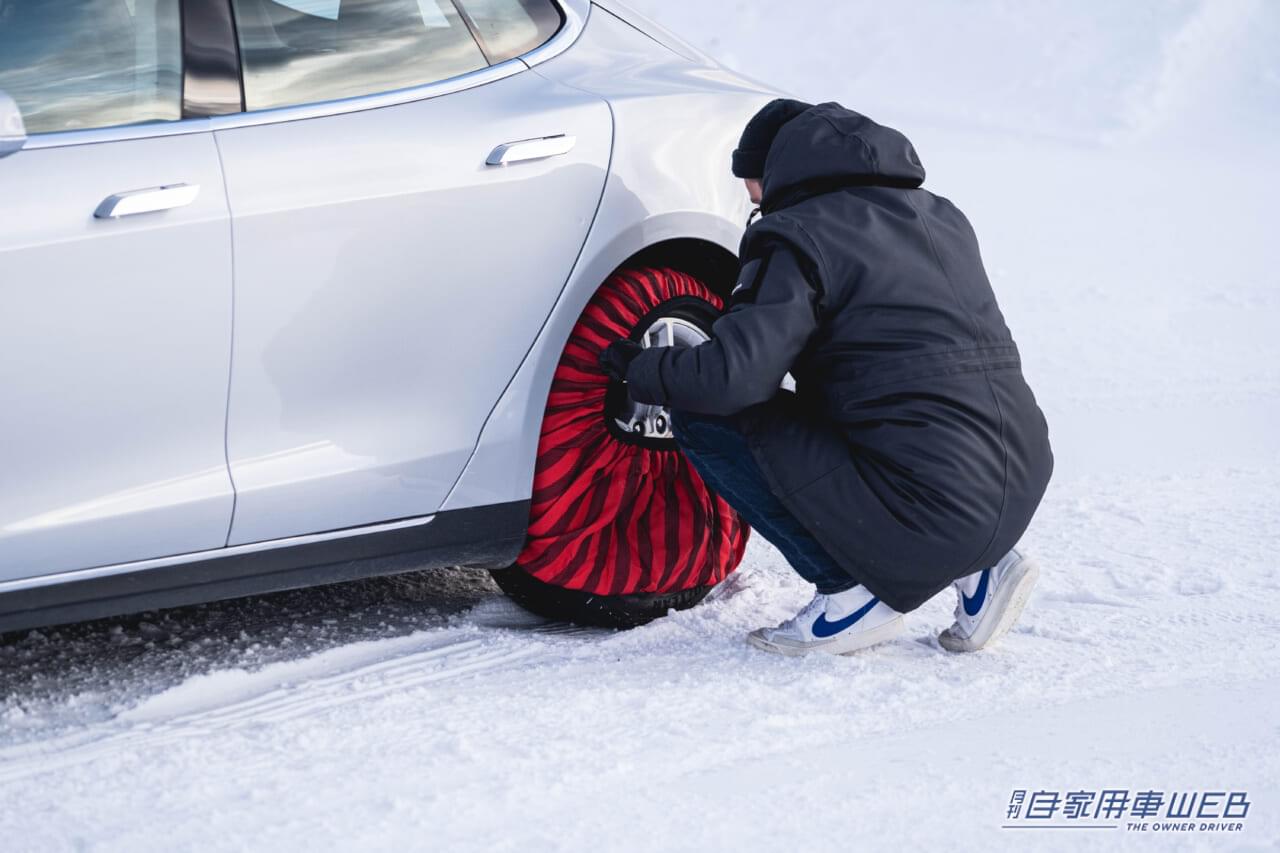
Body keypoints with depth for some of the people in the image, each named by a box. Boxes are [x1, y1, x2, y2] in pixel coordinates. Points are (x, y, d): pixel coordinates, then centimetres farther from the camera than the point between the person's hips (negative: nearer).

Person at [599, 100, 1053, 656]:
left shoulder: (798, 235, -5)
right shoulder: (942, 218, 19)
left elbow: (734, 374, -16)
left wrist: (639, 370, 2)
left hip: (931, 510, -8)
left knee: (703, 418, 0)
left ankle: (855, 589, 1)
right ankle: (976, 569, 16)